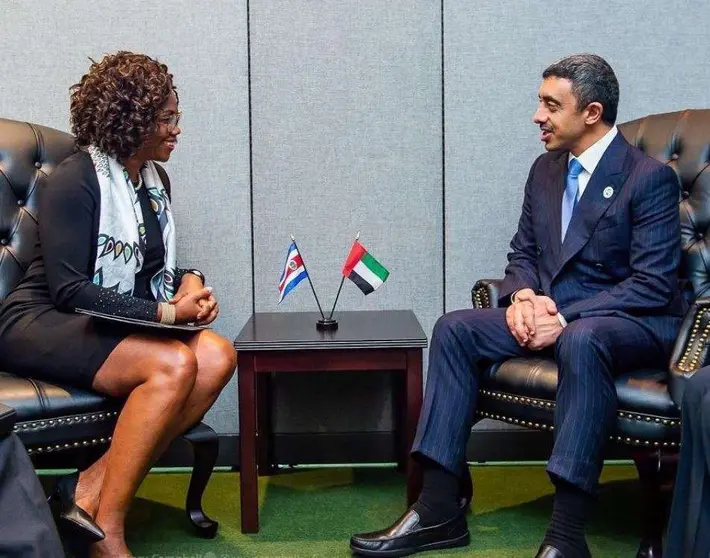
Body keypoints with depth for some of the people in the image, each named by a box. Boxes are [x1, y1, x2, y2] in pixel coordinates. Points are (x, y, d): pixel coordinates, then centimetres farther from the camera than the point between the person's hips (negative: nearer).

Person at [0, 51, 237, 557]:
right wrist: (165, 313, -21)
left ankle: (94, 485, -23)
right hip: (43, 322, -8)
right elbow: (69, 291, -18)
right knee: (174, 364, -32)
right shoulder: (75, 182, -12)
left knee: (217, 356, -21)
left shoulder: (155, 180, 12)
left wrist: (189, 281, -2)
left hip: (118, 325, 8)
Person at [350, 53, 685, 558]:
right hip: (551, 312, 7)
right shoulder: (546, 169, 10)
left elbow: (653, 285, -17)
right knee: (454, 329, -14)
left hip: (631, 322, -7)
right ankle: (439, 509, -15)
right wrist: (524, 295, -8)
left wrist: (566, 318, -24)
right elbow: (523, 251, 16)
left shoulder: (650, 178, -11)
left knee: (582, 340, -40)